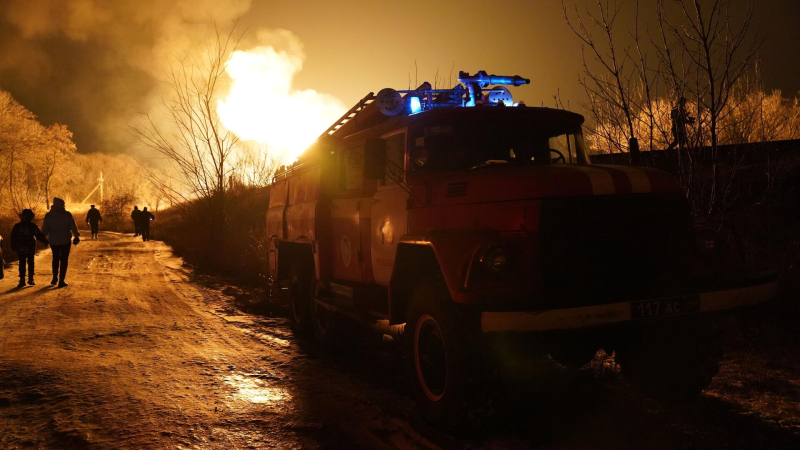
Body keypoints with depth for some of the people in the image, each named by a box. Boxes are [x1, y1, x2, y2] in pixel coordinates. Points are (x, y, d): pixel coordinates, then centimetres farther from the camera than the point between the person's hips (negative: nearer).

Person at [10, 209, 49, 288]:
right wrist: (45, 241, 8)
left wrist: (13, 247, 11)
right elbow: (39, 235, -4)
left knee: (22, 264, 2)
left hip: (20, 249, 1)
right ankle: (30, 279, 12)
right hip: (30, 249, -1)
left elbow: (13, 237, 3)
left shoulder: (17, 226, -1)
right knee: (30, 264, 11)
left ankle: (22, 280, -3)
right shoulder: (33, 226, -7)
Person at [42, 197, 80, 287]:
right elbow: (73, 227, -5)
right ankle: (61, 281, 1)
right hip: (65, 240, -2)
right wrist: (76, 236, 10)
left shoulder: (48, 215, -2)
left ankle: (55, 278, 24)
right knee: (64, 260, 4)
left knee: (55, 258, 21)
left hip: (53, 241, 2)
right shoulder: (67, 214, -9)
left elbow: (45, 230, 2)